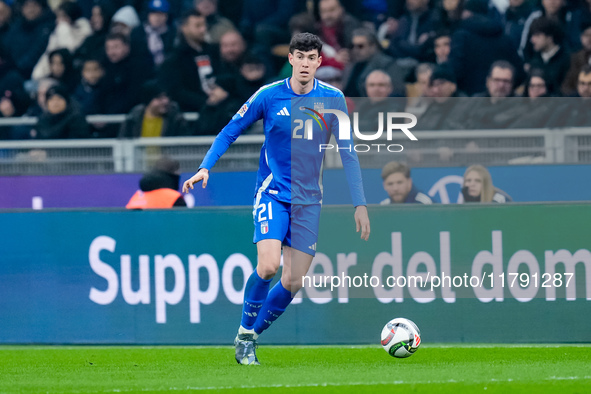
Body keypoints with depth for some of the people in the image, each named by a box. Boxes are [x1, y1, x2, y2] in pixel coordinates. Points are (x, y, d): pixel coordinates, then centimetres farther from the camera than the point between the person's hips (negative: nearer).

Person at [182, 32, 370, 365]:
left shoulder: (333, 98, -1)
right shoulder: (269, 96, -6)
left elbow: (347, 152, 3)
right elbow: (230, 132, 3)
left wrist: (360, 203, -2)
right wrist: (205, 168, -11)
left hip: (309, 200, 2)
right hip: (273, 192, -2)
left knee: (294, 282, -3)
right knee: (268, 266, -23)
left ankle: (251, 337, 16)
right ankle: (245, 333, -1)